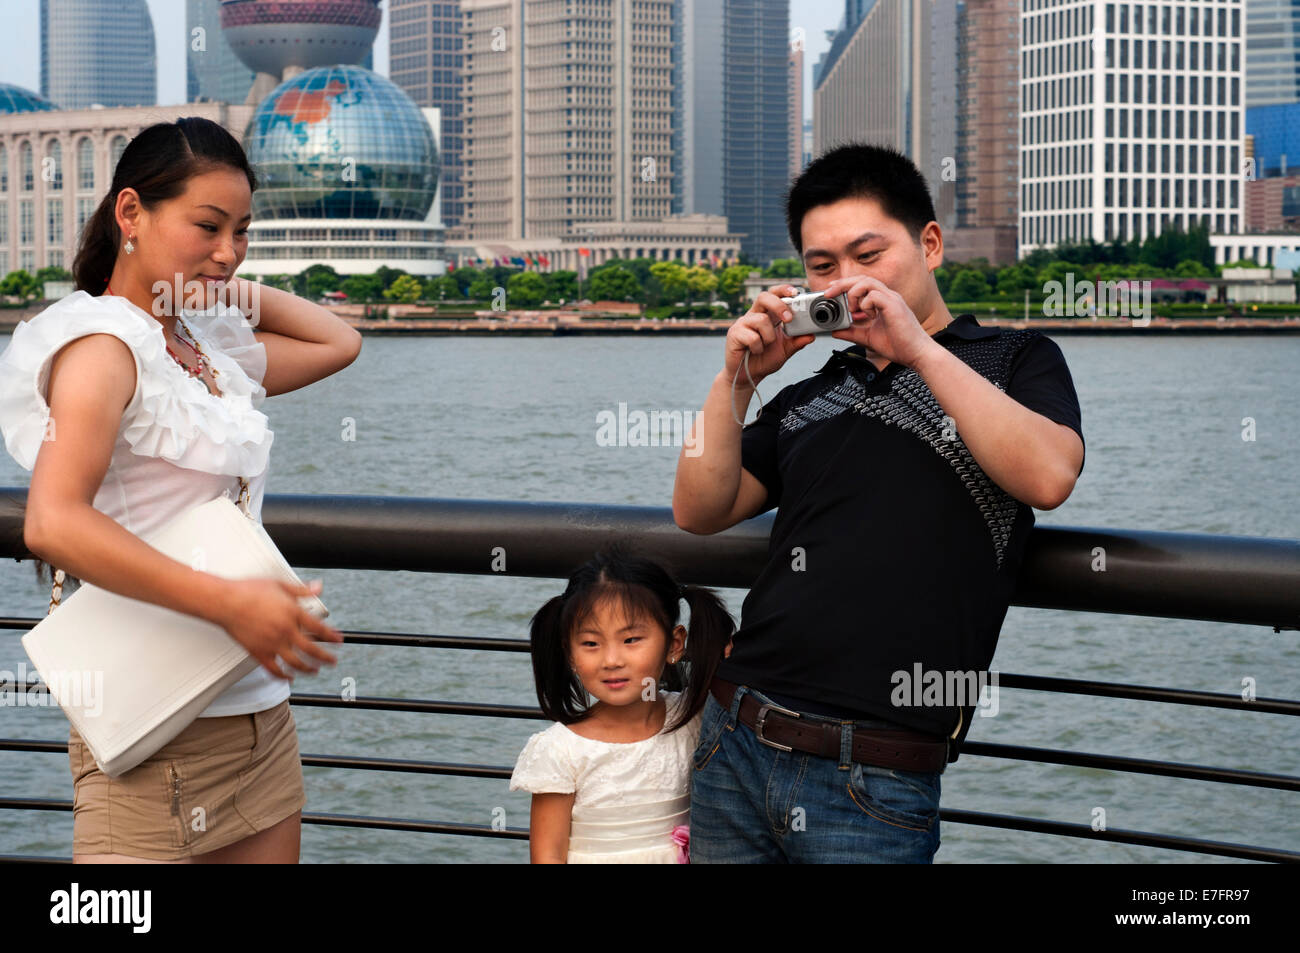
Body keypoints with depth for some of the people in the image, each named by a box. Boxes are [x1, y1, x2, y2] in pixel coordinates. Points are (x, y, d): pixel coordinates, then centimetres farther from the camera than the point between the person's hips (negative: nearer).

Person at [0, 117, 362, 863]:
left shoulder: (213, 348, 13)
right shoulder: (106, 344, -11)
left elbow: (338, 342, 29)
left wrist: (231, 287, 15)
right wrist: (229, 603, -26)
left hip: (260, 716, 8)